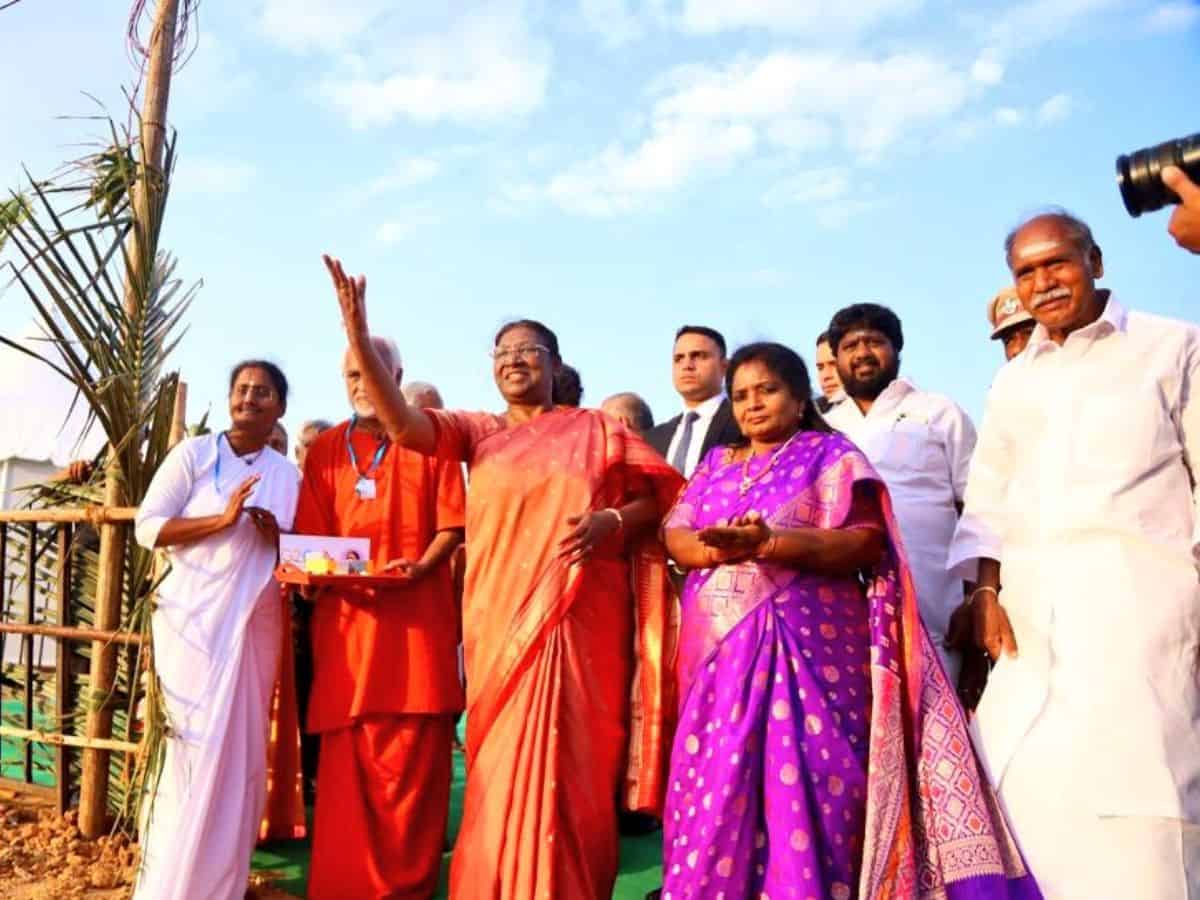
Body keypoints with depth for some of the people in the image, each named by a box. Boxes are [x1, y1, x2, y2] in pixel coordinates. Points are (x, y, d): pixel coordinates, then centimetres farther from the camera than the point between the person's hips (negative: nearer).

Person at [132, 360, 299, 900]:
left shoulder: (287, 475, 10)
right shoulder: (193, 454, -1)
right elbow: (146, 527, -6)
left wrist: (275, 535, -6)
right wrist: (223, 519, -18)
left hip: (255, 624, 4)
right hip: (194, 620, -4)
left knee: (242, 753, 6)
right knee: (192, 750, -4)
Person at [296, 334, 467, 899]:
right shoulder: (323, 451, 13)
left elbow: (453, 525, 2)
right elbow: (311, 538, 10)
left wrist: (418, 567, -15)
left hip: (419, 616, -1)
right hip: (346, 619, 2)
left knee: (414, 763, 1)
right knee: (347, 764, 2)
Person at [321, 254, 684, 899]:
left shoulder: (596, 428, 8)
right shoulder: (478, 433, 12)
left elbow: (660, 492, 5)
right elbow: (403, 424, -4)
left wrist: (612, 520, -15)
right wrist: (359, 337, -14)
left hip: (579, 617, -2)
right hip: (500, 620, 2)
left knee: (567, 763, -1)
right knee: (503, 766, 8)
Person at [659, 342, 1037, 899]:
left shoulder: (830, 454, 6)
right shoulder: (716, 465, 20)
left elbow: (867, 541, -8)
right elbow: (675, 535, 7)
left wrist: (770, 544, -20)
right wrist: (720, 548, -16)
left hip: (807, 646, -3)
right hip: (719, 652, 4)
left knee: (809, 790, -6)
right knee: (715, 795, 0)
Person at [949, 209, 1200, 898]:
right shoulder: (1013, 381, 20)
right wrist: (986, 589, 2)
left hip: (1138, 591, -4)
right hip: (1031, 603, 4)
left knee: (1132, 796, -11)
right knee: (1023, 784, 0)